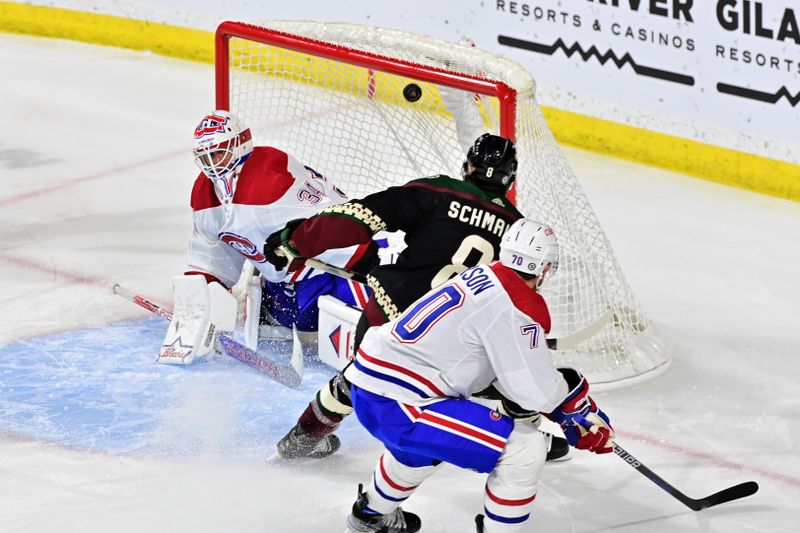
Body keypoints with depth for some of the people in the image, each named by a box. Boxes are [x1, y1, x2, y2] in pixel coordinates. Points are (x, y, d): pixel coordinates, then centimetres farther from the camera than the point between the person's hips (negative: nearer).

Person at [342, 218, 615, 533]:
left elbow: (514, 366, 19)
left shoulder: (481, 278, 12)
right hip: (395, 408, -10)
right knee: (524, 447, -9)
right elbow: (537, 392, -16)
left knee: (426, 436, 42)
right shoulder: (516, 307, -15)